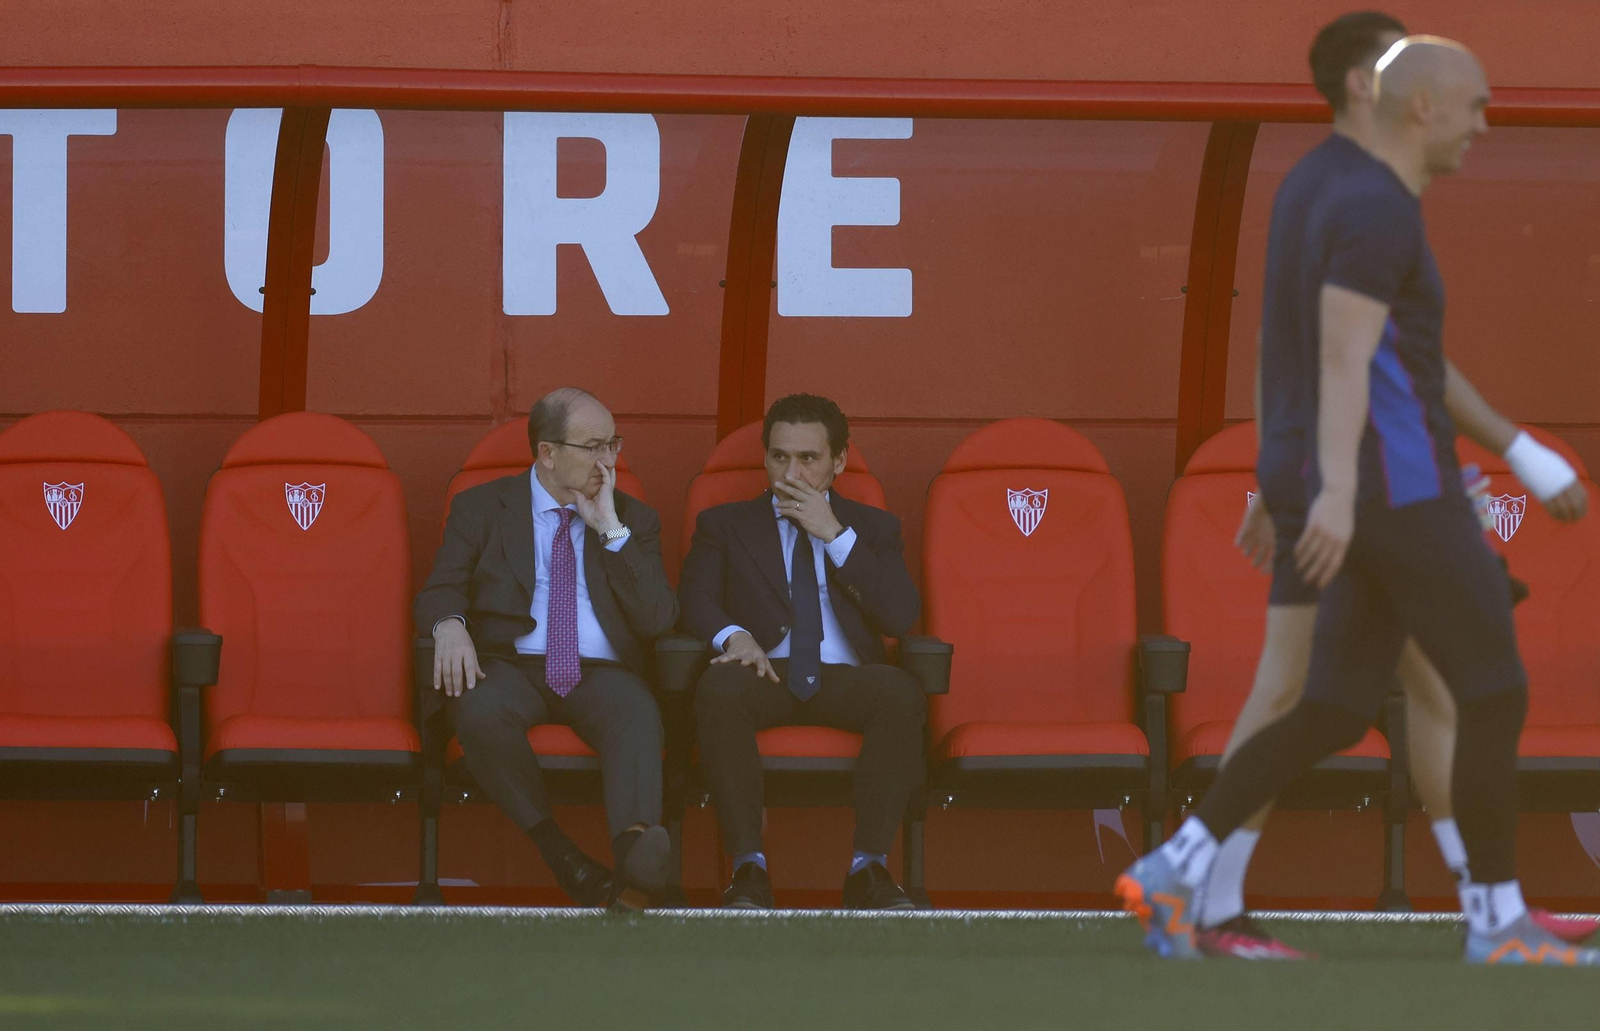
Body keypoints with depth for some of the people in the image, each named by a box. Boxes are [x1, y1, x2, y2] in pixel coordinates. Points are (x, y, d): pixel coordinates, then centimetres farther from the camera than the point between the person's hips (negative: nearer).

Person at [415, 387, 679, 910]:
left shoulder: (635, 521, 17)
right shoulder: (481, 509, 13)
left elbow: (658, 621, 5)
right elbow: (438, 594, 6)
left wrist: (611, 529, -1)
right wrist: (450, 627, -19)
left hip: (600, 675, 1)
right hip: (512, 667, 0)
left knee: (637, 711, -36)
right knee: (480, 711, -37)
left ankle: (636, 846, -63)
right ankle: (564, 860, -36)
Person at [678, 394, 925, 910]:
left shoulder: (872, 528, 20)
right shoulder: (724, 525, 21)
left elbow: (901, 616, 4)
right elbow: (694, 600, 5)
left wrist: (834, 533, -1)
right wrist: (733, 635, -18)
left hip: (843, 678, 1)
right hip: (766, 674, -1)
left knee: (902, 692, -35)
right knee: (718, 687, -37)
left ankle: (869, 867, -34)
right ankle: (748, 865, -39)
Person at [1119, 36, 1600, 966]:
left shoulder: (1350, 209, 19)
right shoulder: (1379, 212, -14)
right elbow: (1342, 358, -25)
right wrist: (1337, 494, -35)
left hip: (1378, 500, 10)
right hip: (1404, 494, -10)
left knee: (1336, 716, 8)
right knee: (1497, 694, -2)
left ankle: (1174, 875, 1)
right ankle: (1498, 925, 3)